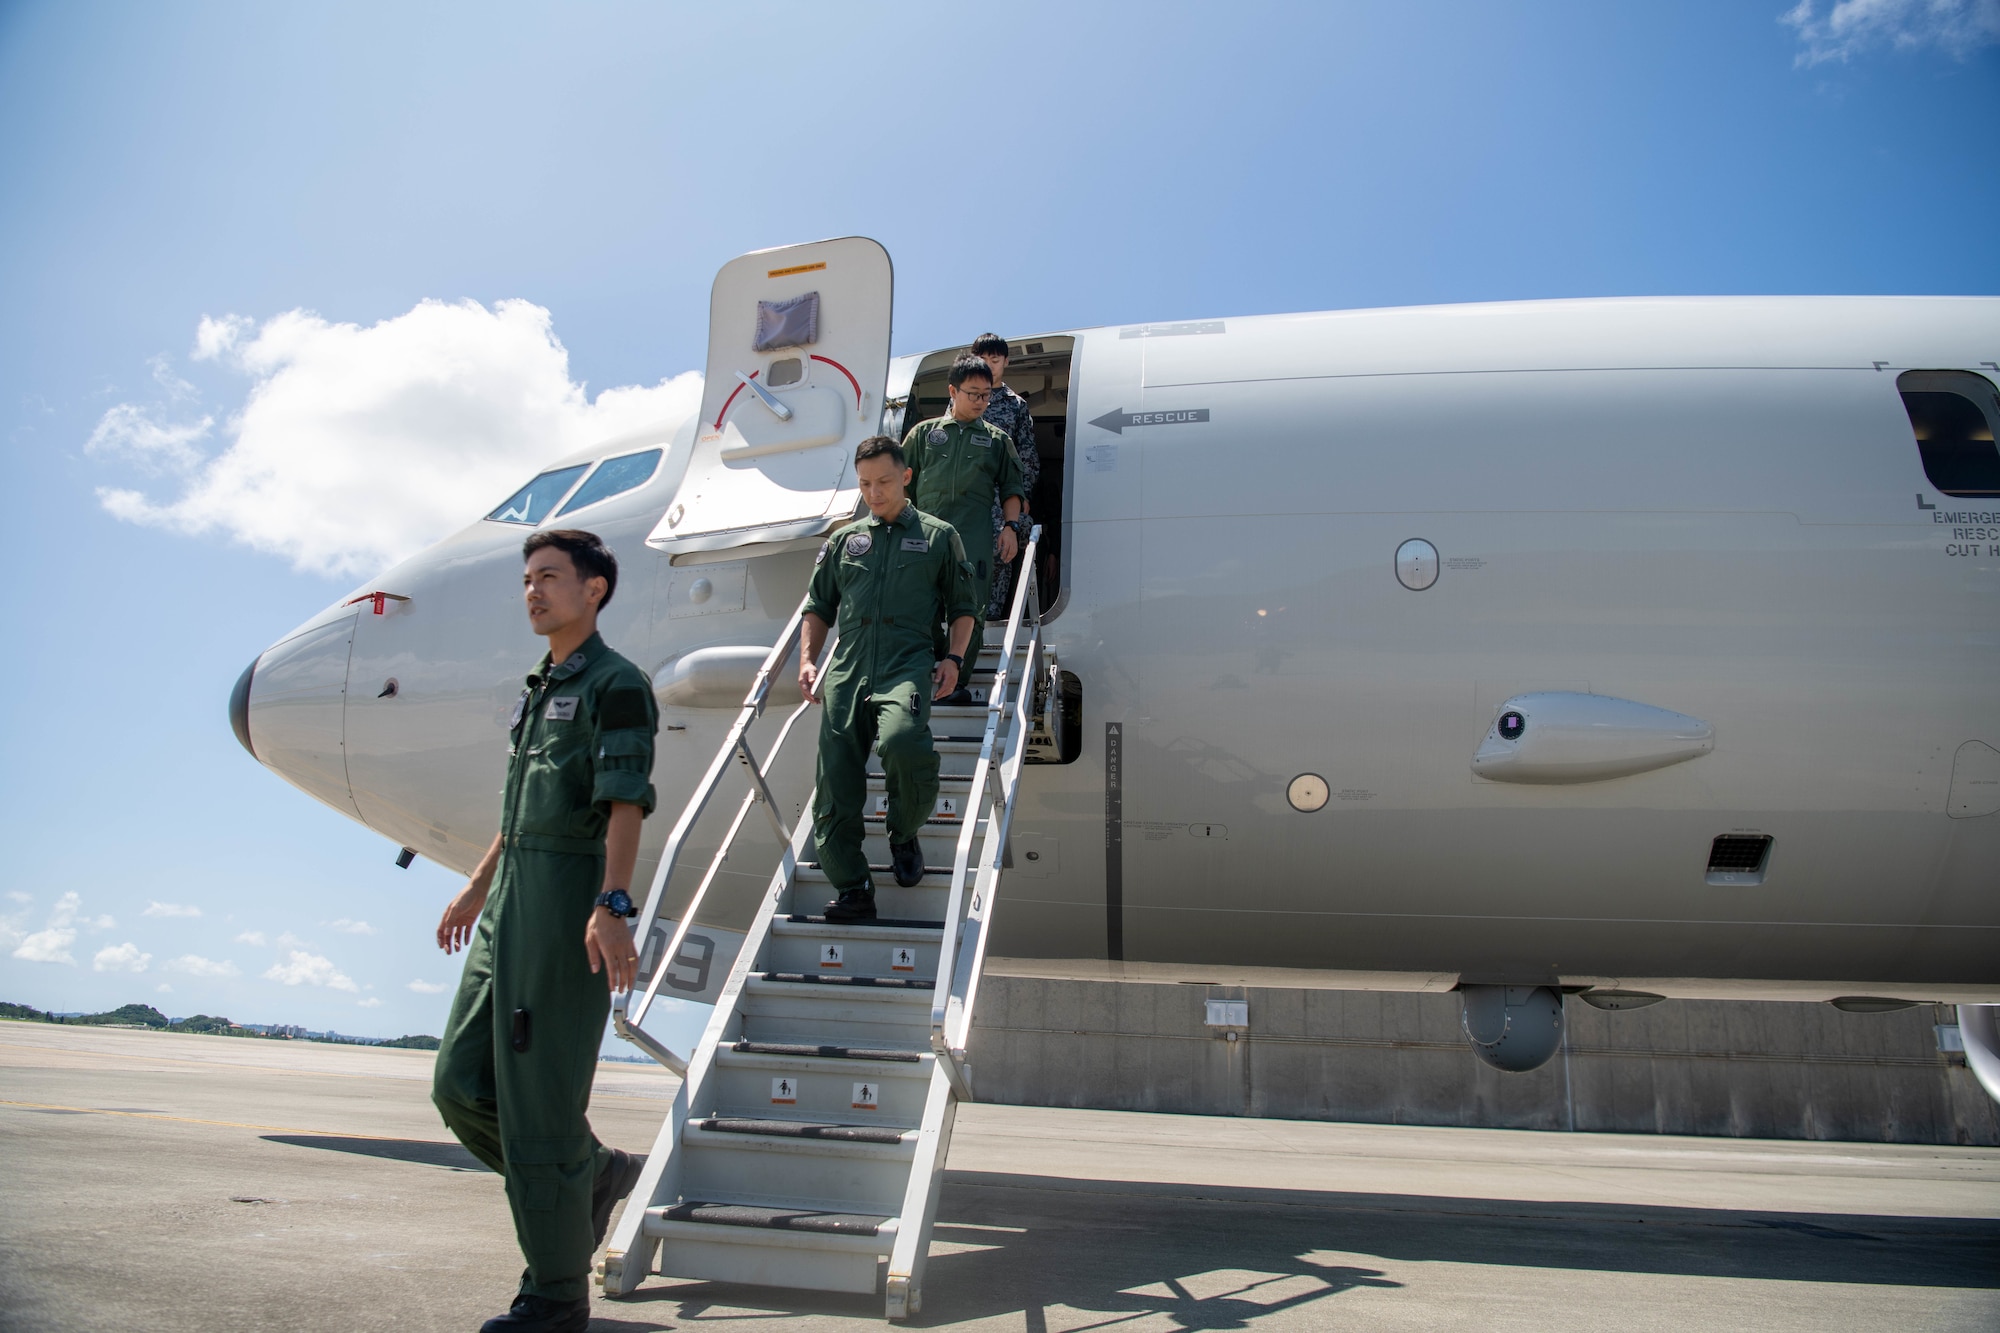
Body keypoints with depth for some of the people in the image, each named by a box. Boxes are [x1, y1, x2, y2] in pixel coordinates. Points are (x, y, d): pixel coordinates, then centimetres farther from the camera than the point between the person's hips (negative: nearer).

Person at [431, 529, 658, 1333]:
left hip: (570, 903, -9)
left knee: (540, 1099, -5)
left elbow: (625, 803, -18)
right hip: (510, 907, 9)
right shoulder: (539, 690, 20)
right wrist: (479, 886, 33)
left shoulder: (614, 684, -6)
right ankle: (597, 1174, 26)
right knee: (461, 1086, 9)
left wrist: (612, 907, -29)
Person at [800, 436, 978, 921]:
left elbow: (963, 605, 18)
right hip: (846, 668, 4)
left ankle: (906, 835, -4)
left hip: (908, 663, -4)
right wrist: (807, 660, 12)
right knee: (836, 776, -10)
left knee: (901, 741, -33)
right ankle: (851, 889, -4)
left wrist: (954, 658, 2)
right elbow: (818, 607, 27)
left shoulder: (938, 536, 17)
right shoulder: (844, 540, 25)